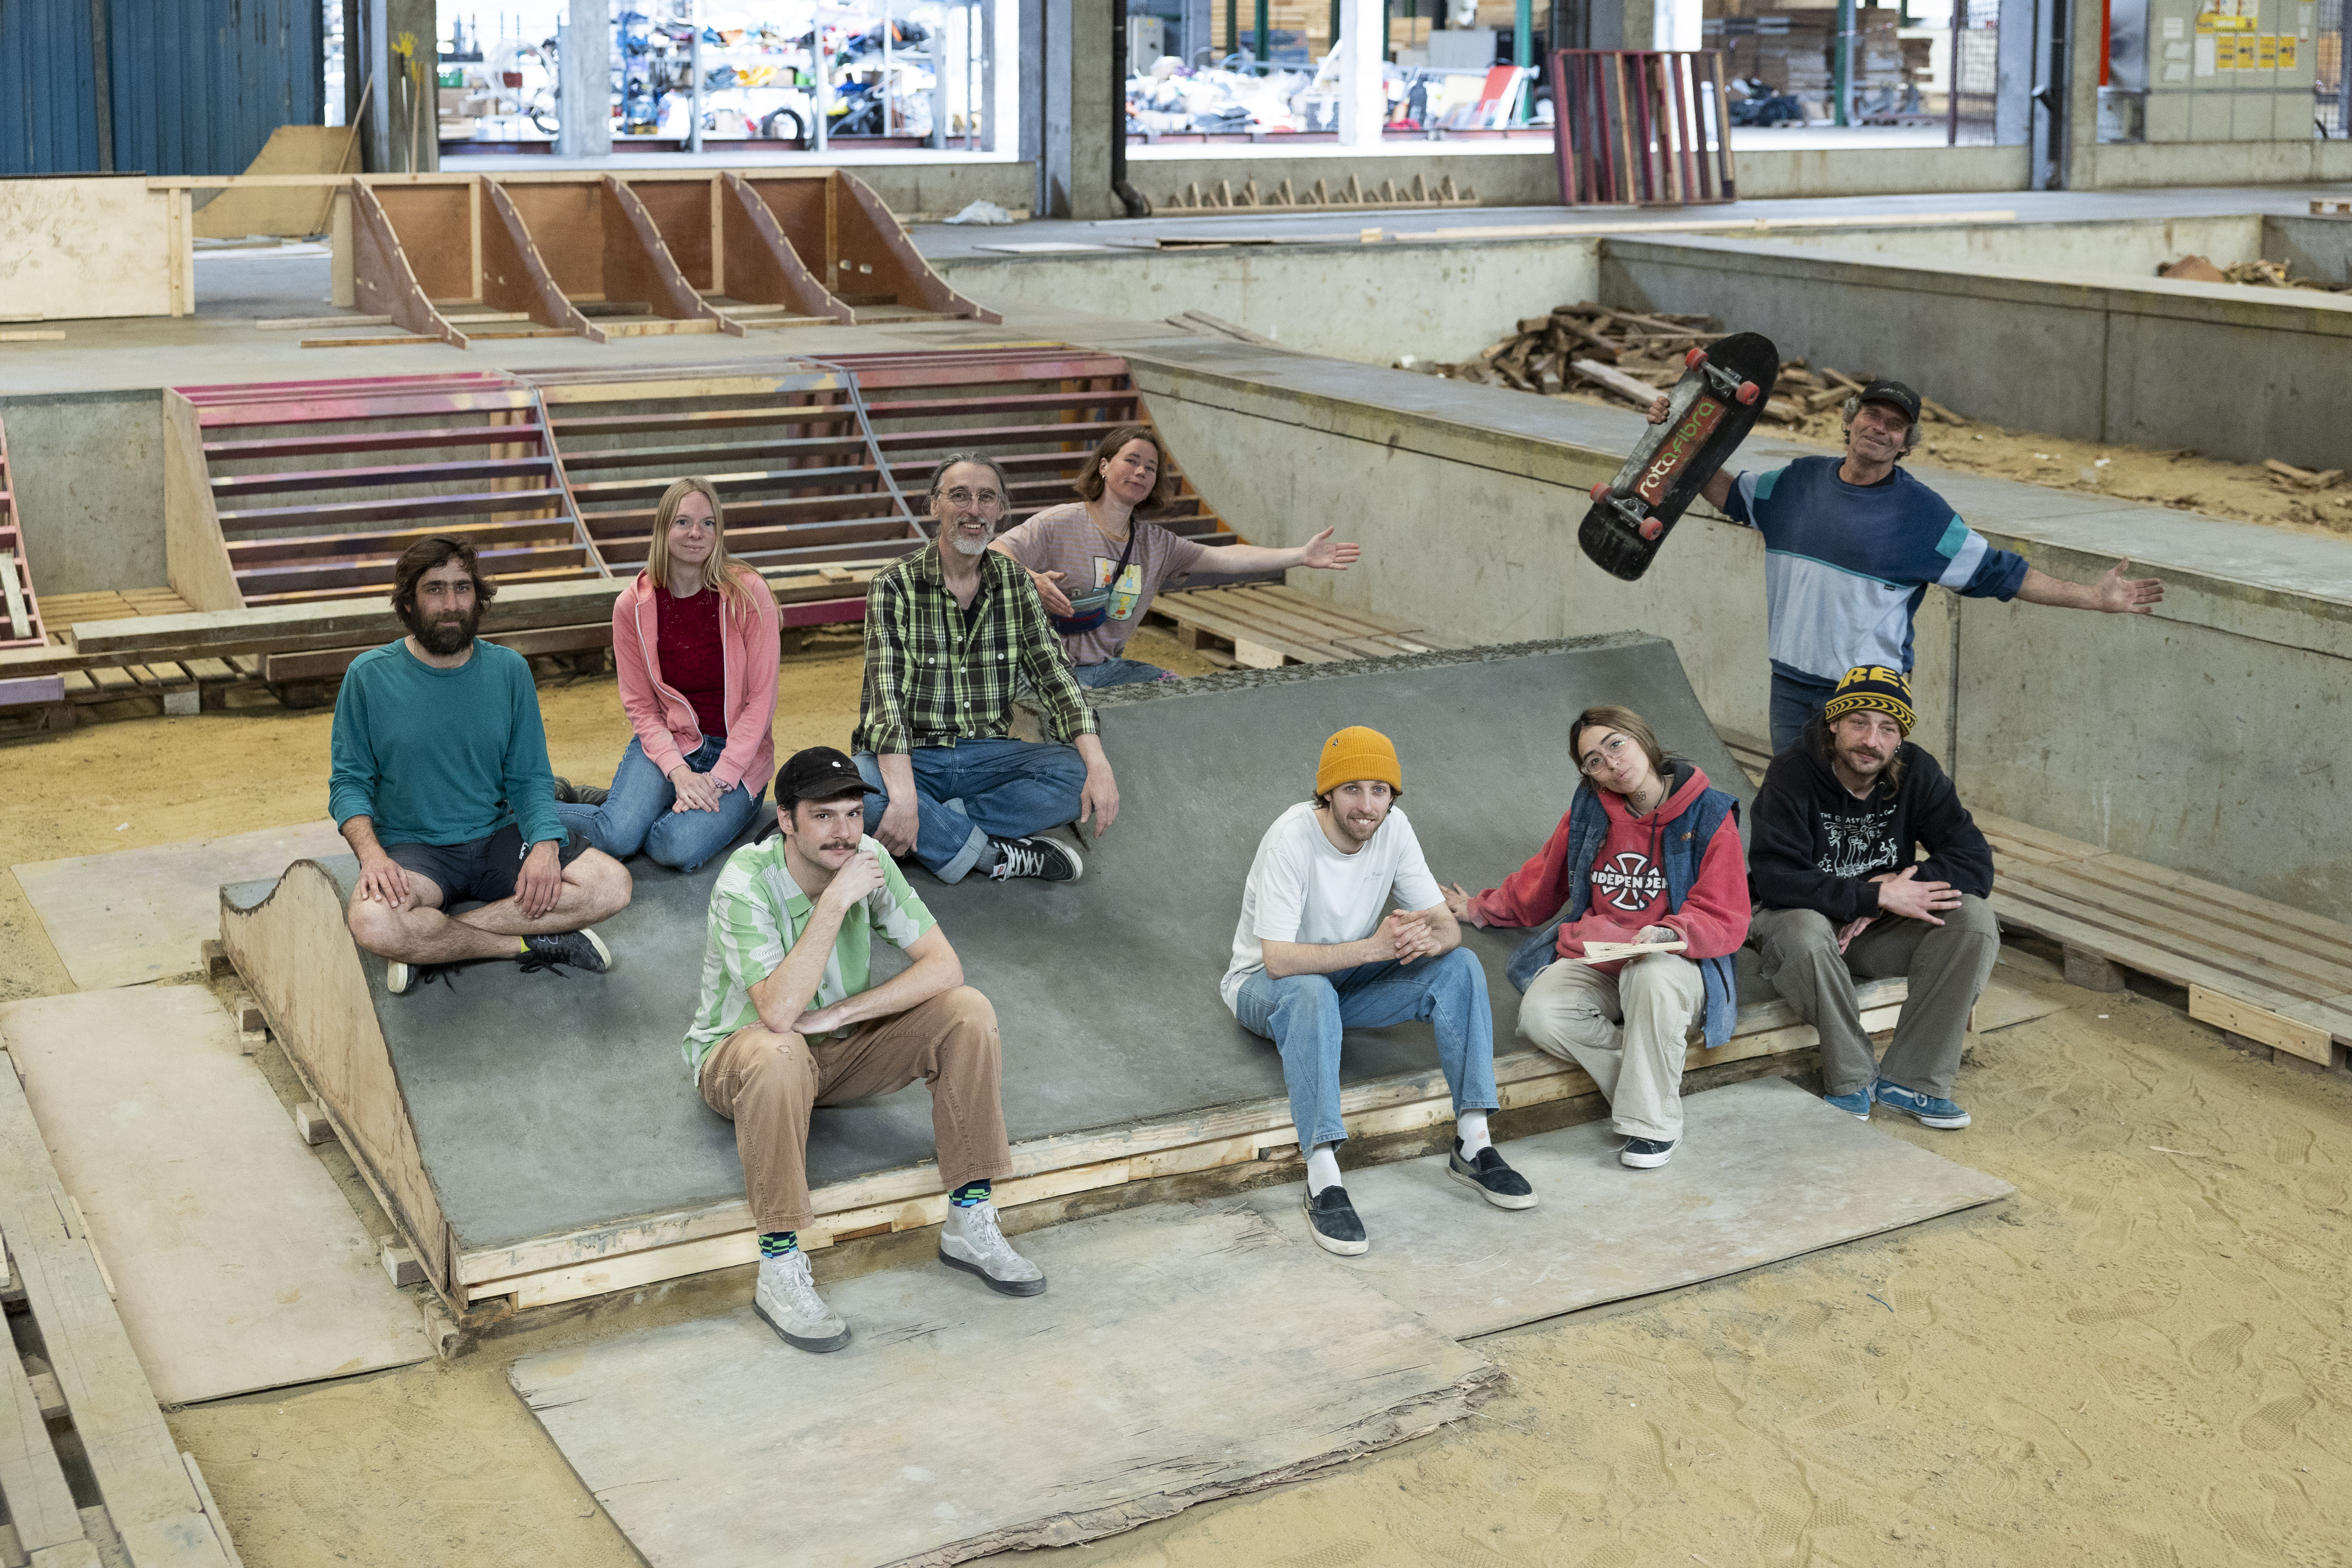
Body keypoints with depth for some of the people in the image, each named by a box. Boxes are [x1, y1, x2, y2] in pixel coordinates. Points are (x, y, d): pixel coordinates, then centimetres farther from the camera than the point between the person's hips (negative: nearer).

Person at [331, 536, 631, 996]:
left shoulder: (509, 669, 3)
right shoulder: (369, 676, -3)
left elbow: (530, 778, 5)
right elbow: (349, 781, 0)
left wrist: (545, 845, -15)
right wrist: (371, 853, -21)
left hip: (498, 837, 3)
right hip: (413, 849, -3)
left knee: (611, 884, -22)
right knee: (372, 921, -37)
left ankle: (431, 945, -19)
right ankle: (533, 944, -18)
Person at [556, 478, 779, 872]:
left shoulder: (748, 595, -11)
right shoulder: (633, 605, -4)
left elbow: (761, 700, -10)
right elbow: (641, 707, 0)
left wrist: (719, 779, -17)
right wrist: (679, 772, -16)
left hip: (738, 753, -1)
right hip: (667, 742, 1)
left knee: (679, 849, -28)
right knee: (619, 837, -27)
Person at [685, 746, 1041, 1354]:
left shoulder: (867, 859, -12)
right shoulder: (746, 881, -27)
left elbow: (944, 965, -17)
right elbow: (779, 1012, -37)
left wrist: (837, 1014, -27)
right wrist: (835, 901, -37)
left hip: (840, 1049, 5)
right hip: (741, 1050, -5)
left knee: (968, 1012, -16)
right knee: (777, 1055, -41)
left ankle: (969, 1223, -8)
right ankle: (780, 1270, -31)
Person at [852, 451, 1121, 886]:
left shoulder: (1016, 583, 7)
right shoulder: (895, 585, -7)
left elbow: (1053, 675, 0)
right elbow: (885, 693, -18)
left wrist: (1099, 765, -18)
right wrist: (904, 796, -33)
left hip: (985, 755, 4)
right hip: (911, 758, -3)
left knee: (1079, 775, -22)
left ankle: (937, 828, -22)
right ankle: (995, 854, -23)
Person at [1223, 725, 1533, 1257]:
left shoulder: (1393, 828, -10)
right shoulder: (1292, 838, -27)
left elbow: (1447, 925, -7)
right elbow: (1278, 959, -32)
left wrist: (1430, 939, -33)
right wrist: (1372, 947, -41)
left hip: (1350, 978, 6)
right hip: (1267, 984, -6)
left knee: (1460, 966, -15)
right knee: (1312, 993, -40)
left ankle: (1472, 1145, -16)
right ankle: (1324, 1183, -43)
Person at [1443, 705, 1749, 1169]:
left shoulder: (1709, 815, -6)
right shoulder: (1589, 809, 6)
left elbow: (1725, 922, -9)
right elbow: (1542, 880, 24)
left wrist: (1669, 934, -28)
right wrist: (1481, 908, 31)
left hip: (1676, 961, -3)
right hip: (1594, 961, 4)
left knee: (1653, 975, -40)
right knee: (1540, 1013, -28)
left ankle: (1654, 1121, -22)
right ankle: (1647, 1080, -11)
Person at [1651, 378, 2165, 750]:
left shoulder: (1923, 512, -5)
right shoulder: (1800, 481, 6)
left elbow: (2000, 574, -2)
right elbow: (1732, 493, 23)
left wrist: (2094, 597, -7)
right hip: (1790, 682, 4)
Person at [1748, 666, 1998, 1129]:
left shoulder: (1917, 773, -7)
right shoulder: (1792, 775, -19)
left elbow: (1975, 862, -11)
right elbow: (1776, 878, -29)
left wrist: (1898, 890, -26)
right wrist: (1880, 896, -30)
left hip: (1881, 931, 4)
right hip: (1808, 916, -4)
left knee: (1975, 921, -21)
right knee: (1803, 935, -39)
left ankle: (1909, 1079, -16)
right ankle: (1853, 1081, -18)